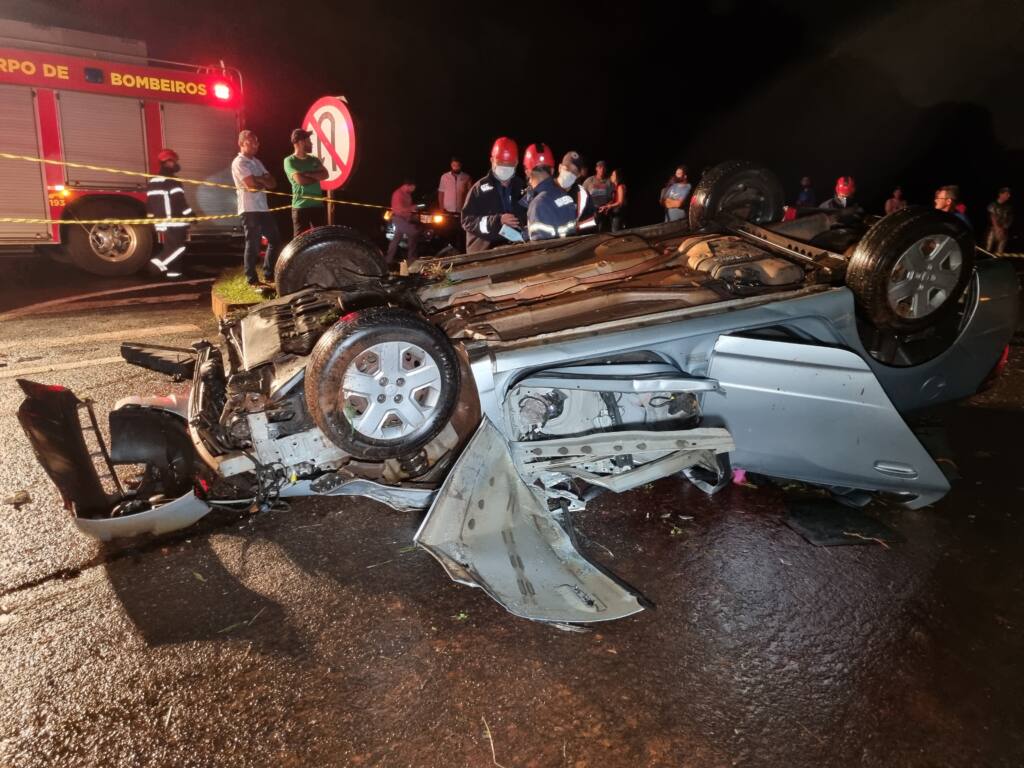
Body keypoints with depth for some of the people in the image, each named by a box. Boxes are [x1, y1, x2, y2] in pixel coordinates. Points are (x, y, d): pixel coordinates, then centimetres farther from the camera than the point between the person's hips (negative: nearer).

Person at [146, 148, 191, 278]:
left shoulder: (151, 181, 17)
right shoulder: (172, 181, -10)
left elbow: (149, 203, 20)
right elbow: (180, 201, -15)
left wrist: (151, 218, 25)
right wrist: (190, 215, -9)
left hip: (161, 222, 9)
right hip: (174, 222, -9)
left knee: (169, 248, 13)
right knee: (178, 247, -8)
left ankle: (172, 271, 12)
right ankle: (156, 264, -17)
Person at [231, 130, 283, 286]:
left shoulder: (256, 162, 19)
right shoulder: (239, 162, -7)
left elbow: (273, 183, 10)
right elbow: (252, 185, -17)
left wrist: (259, 179, -8)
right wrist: (265, 182, 2)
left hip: (263, 208, 8)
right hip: (250, 209, -8)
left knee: (275, 240, 12)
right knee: (253, 245, -3)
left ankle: (269, 274, 22)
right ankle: (252, 279, 6)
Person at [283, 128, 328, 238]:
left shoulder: (314, 159, 14)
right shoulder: (290, 161, -3)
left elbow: (325, 175, 0)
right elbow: (300, 180, -15)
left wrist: (307, 174, -11)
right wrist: (316, 176, -1)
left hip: (318, 205, 5)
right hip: (301, 207, -5)